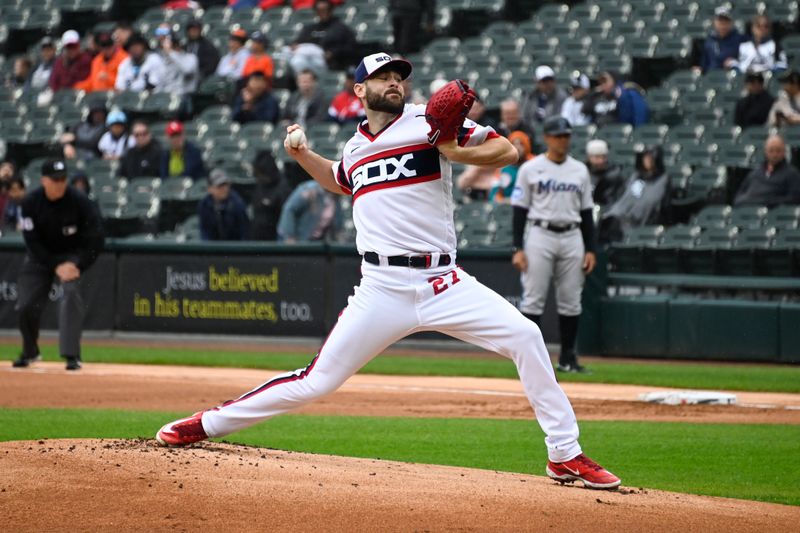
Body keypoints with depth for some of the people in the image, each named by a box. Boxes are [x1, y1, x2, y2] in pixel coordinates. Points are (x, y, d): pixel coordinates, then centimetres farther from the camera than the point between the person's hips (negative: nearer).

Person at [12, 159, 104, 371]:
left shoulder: (79, 201, -21)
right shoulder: (31, 202, -17)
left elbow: (95, 239, -16)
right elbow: (32, 241, -14)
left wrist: (78, 265, -24)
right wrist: (56, 266, -21)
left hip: (72, 255, -2)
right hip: (41, 256, 2)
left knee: (71, 293, -25)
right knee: (26, 304, -3)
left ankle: (72, 355, -24)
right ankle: (30, 352, 25)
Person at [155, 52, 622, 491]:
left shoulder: (426, 122, 1)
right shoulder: (355, 148, 14)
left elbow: (508, 151, -5)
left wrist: (457, 152, -21)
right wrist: (303, 156, 23)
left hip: (444, 283, -2)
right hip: (382, 289, 2)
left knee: (524, 336, -20)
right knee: (315, 382, -1)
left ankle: (565, 456, -10)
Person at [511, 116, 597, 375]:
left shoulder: (580, 170, 11)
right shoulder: (530, 169, 1)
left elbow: (586, 212, 13)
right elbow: (520, 210, 0)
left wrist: (590, 249, 6)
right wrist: (518, 249, -8)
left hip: (572, 237, 3)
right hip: (540, 235, -3)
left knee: (571, 302, 4)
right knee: (533, 299, -6)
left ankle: (568, 358, 12)